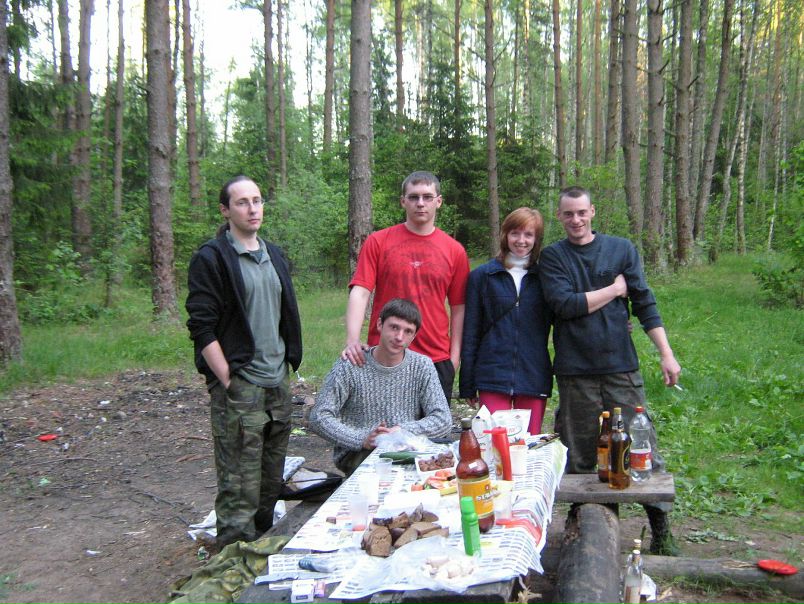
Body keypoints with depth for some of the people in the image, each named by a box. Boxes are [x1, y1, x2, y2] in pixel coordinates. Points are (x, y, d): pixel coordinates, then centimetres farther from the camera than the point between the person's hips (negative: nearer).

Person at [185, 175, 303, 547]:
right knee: (239, 490, -3)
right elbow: (202, 328, -13)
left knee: (272, 484, 16)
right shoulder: (211, 258, -8)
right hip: (239, 389, -7)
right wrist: (229, 382, -16)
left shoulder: (274, 256, 14)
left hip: (278, 386, 7)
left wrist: (289, 364, 14)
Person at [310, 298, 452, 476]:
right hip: (356, 453, -4)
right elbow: (319, 417, -7)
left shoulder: (422, 366, 3)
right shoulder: (350, 366, -4)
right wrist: (362, 439, -20)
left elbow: (443, 420, -3)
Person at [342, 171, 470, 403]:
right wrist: (352, 341, -19)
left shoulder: (455, 251, 6)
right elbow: (360, 292, -5)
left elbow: (458, 308, 9)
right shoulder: (378, 242, 2)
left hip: (437, 360, 1)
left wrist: (455, 357, 2)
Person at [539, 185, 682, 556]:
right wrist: (614, 290, -2)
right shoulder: (552, 257, 5)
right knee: (578, 458, 7)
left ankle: (661, 530, 15)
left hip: (621, 366, 1)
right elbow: (564, 304, -10)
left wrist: (666, 354, -1)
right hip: (574, 372, -1)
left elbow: (645, 304, 6)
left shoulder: (622, 249, 9)